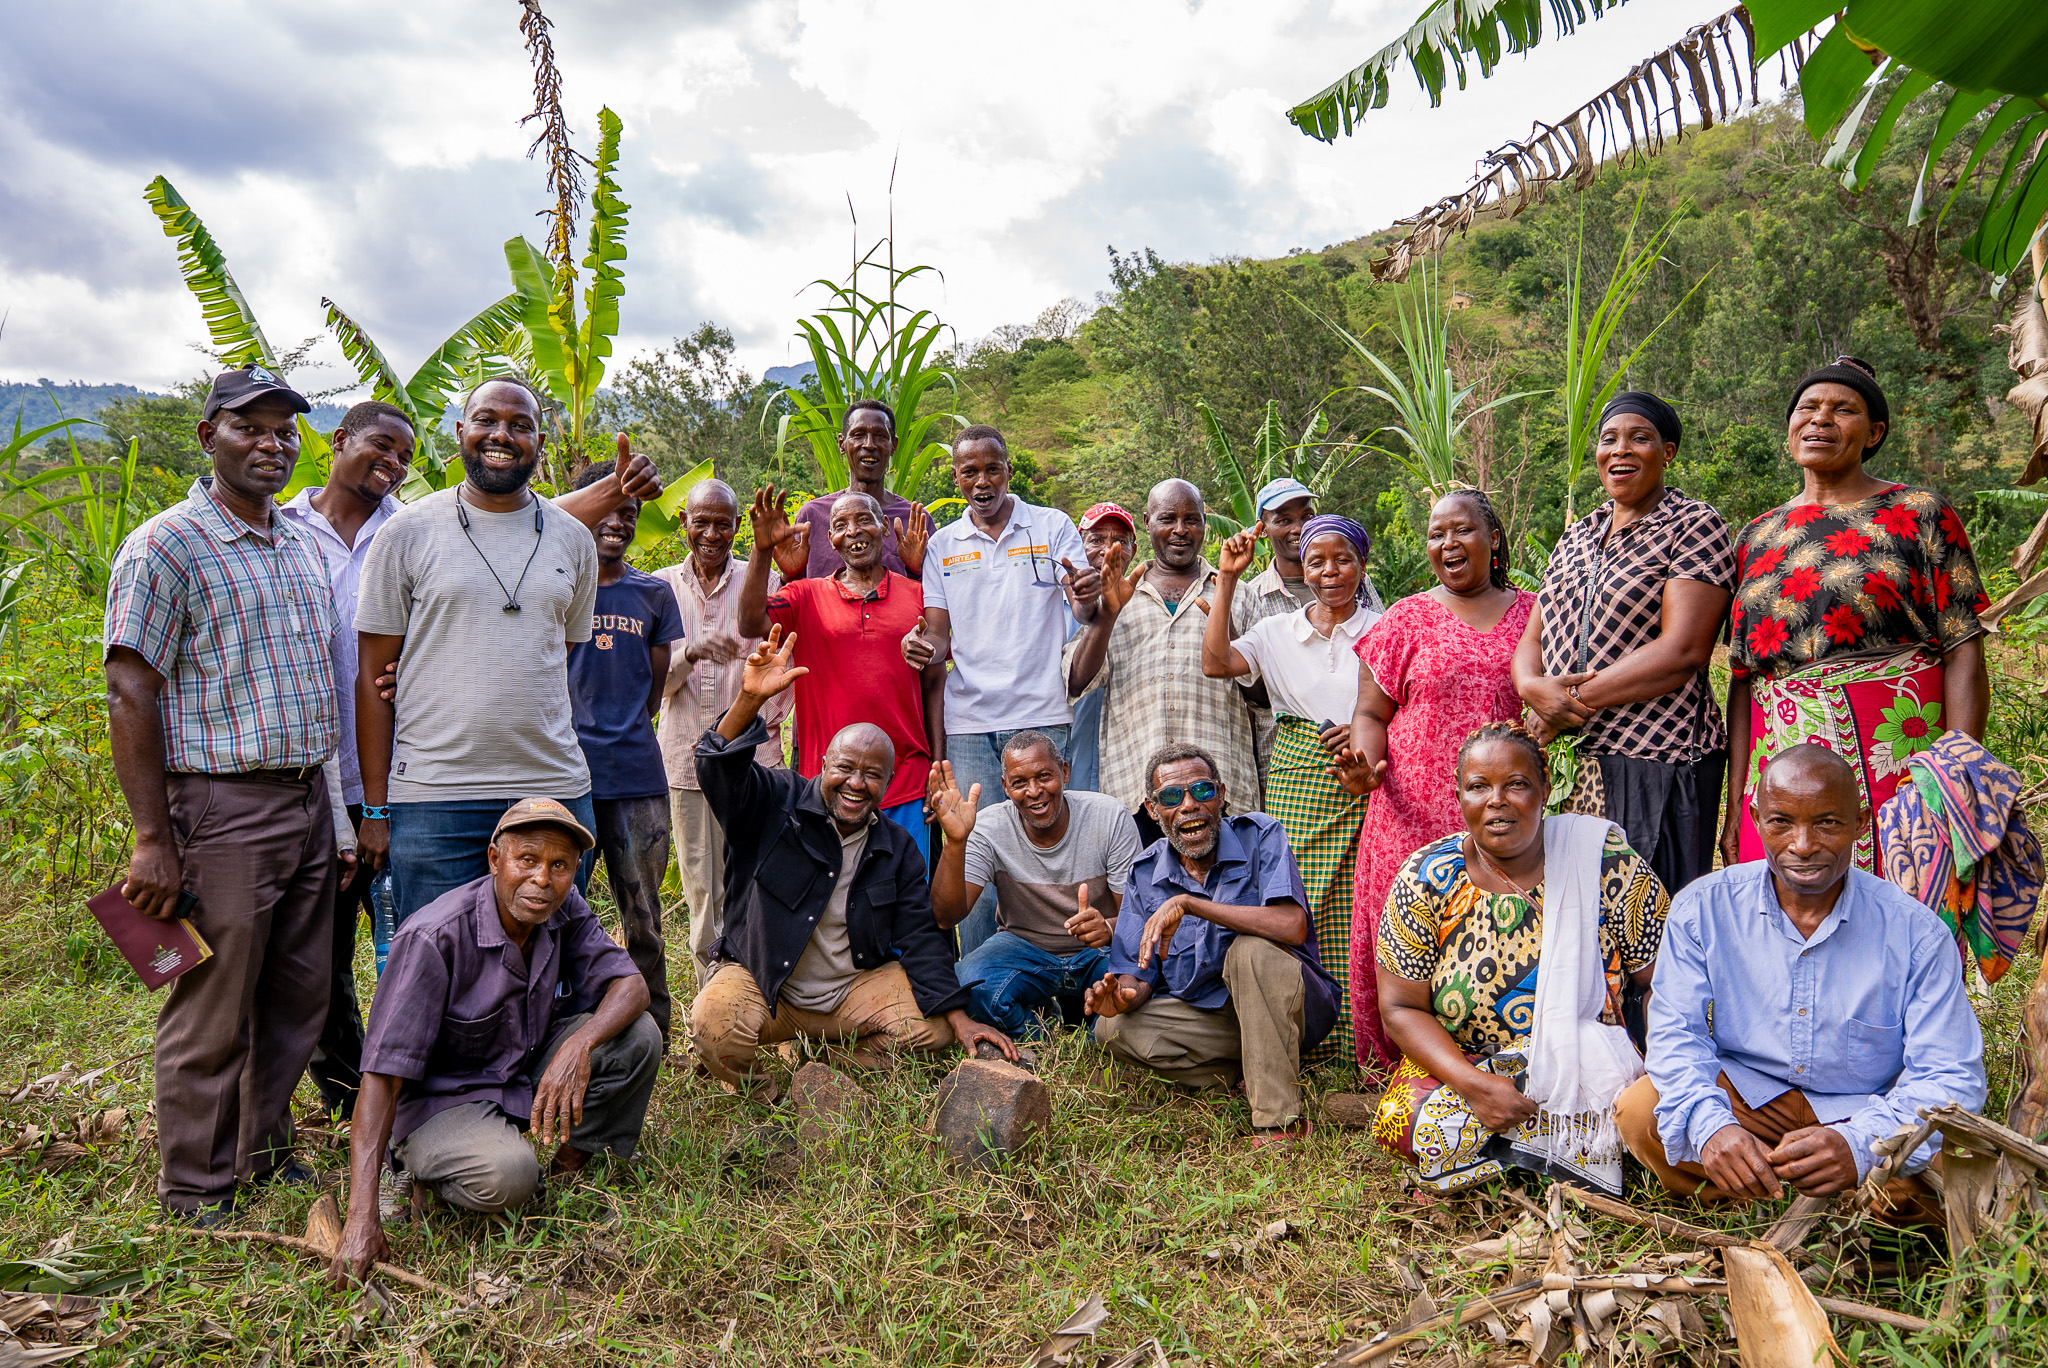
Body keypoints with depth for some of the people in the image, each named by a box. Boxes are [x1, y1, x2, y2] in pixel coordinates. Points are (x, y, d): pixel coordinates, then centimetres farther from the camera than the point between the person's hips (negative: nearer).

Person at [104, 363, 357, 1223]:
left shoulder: (301, 548, 15)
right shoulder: (168, 546, -8)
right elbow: (129, 693, -12)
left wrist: (340, 811, 17)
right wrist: (152, 840, -16)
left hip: (309, 803, 7)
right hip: (222, 807, -7)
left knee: (298, 1000, 14)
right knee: (213, 1014, 1)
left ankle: (266, 1154, 30)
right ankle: (197, 1195, 15)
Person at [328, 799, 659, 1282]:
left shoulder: (565, 911, -8)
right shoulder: (435, 937, -27)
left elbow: (630, 985, -12)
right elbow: (382, 1076, -29)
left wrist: (579, 1045, -35)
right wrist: (363, 1217, -36)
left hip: (531, 1076, 6)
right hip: (441, 1098, -6)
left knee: (638, 1037, -17)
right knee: (508, 1174, -36)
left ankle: (570, 1172, 2)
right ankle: (418, 1170, -2)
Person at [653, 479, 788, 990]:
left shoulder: (765, 582, 3)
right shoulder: (661, 586, 8)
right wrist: (690, 653, -18)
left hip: (752, 757, -2)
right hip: (686, 759, 2)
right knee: (702, 890, 6)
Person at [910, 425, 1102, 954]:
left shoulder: (1052, 527, 7)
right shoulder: (942, 545, 13)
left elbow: (1082, 611, 0)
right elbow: (940, 634, 12)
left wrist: (1086, 599, -25)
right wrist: (924, 646, -12)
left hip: (1042, 716, -1)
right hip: (969, 722, 2)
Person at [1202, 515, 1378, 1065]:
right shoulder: (1277, 632, 11)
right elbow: (1216, 663, -5)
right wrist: (1227, 580, -5)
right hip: (1295, 776, 1)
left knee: (1355, 909, -6)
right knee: (1296, 907, -4)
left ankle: (1356, 1042, 1)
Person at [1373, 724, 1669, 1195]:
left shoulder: (1608, 863, -8)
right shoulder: (1426, 881, -7)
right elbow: (1402, 1007, -5)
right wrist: (1471, 1084, -20)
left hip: (1589, 1068, 0)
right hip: (1460, 1065, 1)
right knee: (1403, 1124, -29)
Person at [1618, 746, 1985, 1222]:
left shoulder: (1916, 933, -12)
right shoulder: (1703, 909, -9)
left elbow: (1951, 1076, -14)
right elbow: (1677, 1031, -10)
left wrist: (1859, 1145, -36)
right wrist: (1709, 1124, -34)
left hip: (1864, 1112, 0)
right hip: (1740, 1092, 1)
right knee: (1639, 1113, -26)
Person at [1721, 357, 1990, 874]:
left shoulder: (1920, 514, 3)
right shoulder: (1758, 536, 13)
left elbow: (1965, 658, -3)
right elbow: (1743, 678, 11)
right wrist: (1735, 806, 6)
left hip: (1899, 768, -3)